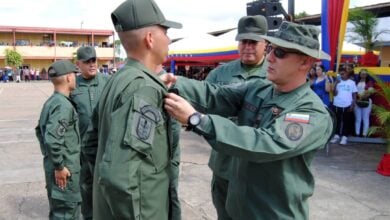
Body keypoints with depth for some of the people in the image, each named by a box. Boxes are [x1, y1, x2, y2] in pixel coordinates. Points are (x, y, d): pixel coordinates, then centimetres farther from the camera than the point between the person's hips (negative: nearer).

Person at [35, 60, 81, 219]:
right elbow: (52, 139, -29)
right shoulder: (63, 105, -21)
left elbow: (40, 130, 20)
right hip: (65, 167, -9)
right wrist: (59, 166, -19)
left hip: (52, 163, 9)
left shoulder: (51, 102, 9)